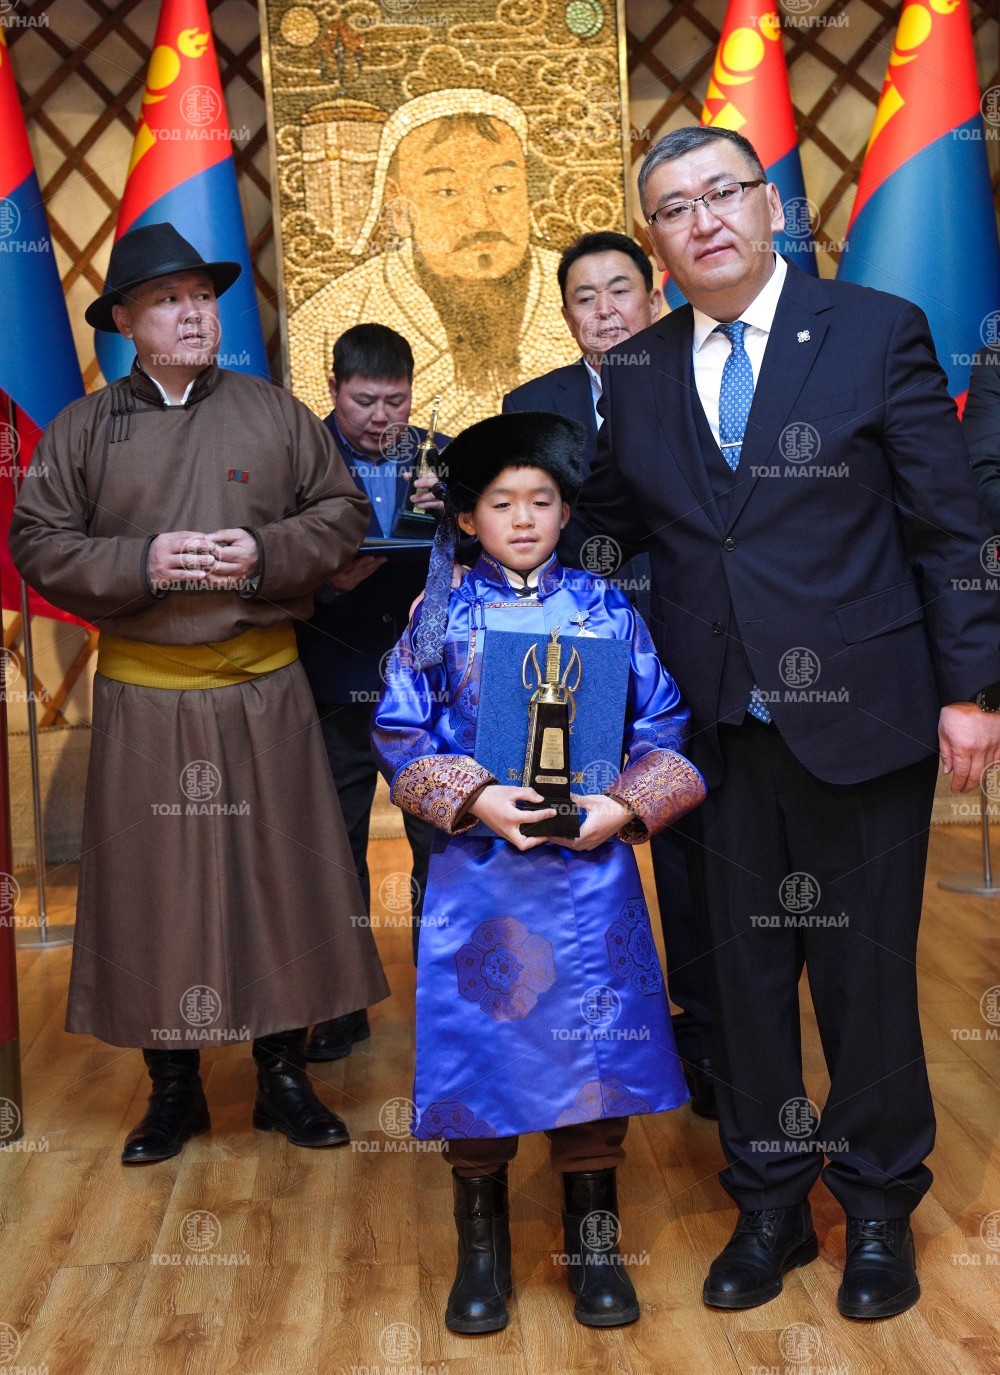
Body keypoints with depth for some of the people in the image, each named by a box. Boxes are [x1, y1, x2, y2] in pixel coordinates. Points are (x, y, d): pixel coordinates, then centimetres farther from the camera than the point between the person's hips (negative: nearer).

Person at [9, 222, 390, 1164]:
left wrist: (267, 552, -12)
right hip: (140, 697, 0)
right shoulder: (82, 430, 6)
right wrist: (140, 562, -13)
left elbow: (342, 512, 6)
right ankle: (173, 1087, 23)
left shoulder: (276, 414, 7)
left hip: (264, 691, 1)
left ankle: (283, 1076, 22)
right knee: (153, 887, 5)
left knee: (280, 878, 5)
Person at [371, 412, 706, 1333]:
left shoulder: (608, 611, 4)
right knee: (478, 1047, 6)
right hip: (477, 873, 0)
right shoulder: (443, 616, 2)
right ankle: (483, 1247, 26)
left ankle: (594, 1245, 27)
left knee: (594, 1048, 7)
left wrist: (627, 807, -12)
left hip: (591, 872, 1)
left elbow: (664, 731, 4)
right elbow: (399, 733, -1)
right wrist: (473, 799, -14)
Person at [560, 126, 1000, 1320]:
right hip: (720, 729, 3)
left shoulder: (878, 332, -1)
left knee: (866, 968, 8)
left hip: (858, 716, -2)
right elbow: (601, 531, 13)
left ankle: (878, 1209, 29)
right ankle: (768, 1204, 30)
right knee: (745, 970, 11)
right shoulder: (636, 377, 8)